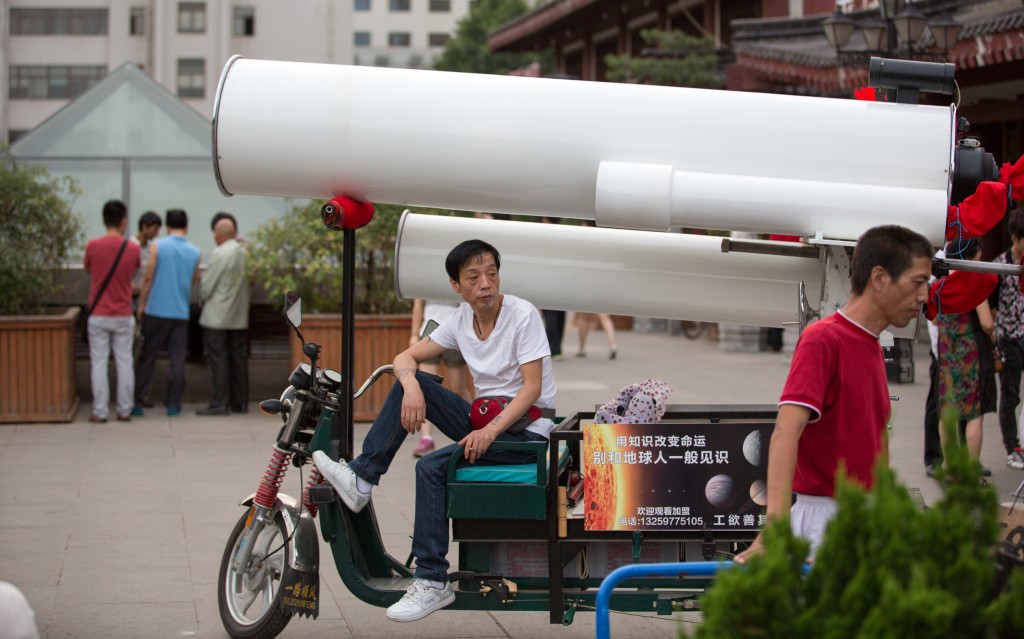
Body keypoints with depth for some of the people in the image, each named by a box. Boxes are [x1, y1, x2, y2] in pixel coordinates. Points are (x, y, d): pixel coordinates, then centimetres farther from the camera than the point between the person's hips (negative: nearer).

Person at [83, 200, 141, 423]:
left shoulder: (93, 246, -9)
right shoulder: (133, 249, -5)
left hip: (99, 315, -1)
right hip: (124, 316, 1)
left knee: (99, 363, 3)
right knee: (124, 362, 8)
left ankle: (100, 412, 3)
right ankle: (125, 410, 10)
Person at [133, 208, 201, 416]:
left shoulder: (158, 246, -5)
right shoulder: (194, 252, 3)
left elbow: (148, 277, -5)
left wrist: (141, 304, 4)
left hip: (156, 310, -1)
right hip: (181, 312, 1)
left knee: (147, 357, 5)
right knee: (177, 359, 5)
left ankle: (137, 402, 5)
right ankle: (173, 403, 5)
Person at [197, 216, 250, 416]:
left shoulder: (220, 254, -15)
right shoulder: (245, 253, 4)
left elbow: (206, 287, -12)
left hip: (217, 316, -6)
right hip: (240, 317, 7)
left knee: (218, 359, -3)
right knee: (239, 359, 10)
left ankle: (219, 404, -4)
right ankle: (240, 402, 14)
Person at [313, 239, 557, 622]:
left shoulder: (522, 315, -14)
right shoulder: (462, 319, 5)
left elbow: (532, 389, -19)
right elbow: (407, 357, 6)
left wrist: (491, 430, -31)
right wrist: (411, 387, -17)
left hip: (525, 429, -7)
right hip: (484, 419, 7)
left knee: (432, 468, -25)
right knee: (409, 384, -9)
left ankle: (433, 582, -23)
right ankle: (362, 478, -14)